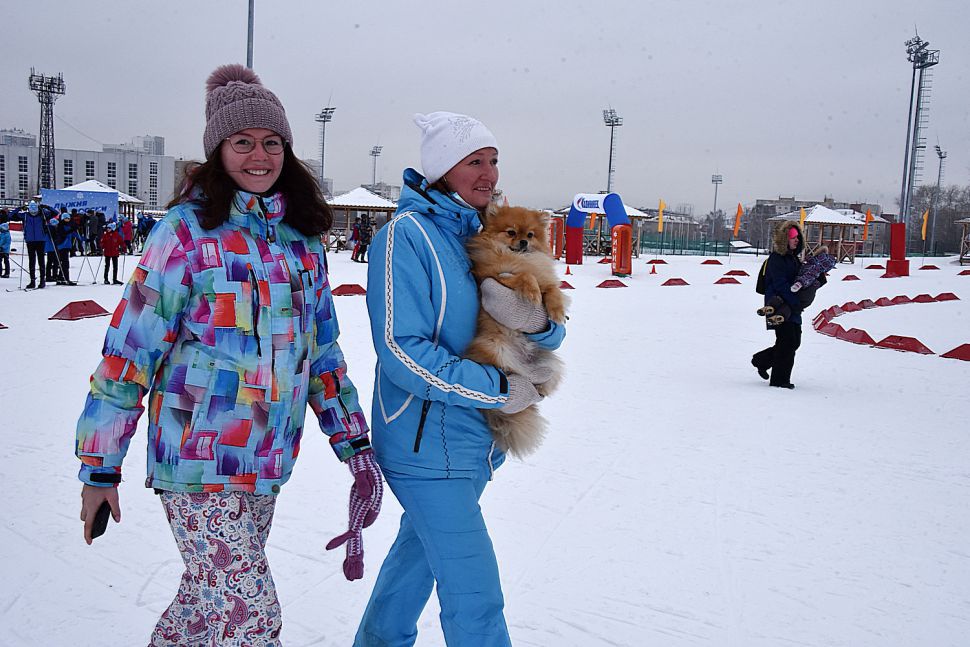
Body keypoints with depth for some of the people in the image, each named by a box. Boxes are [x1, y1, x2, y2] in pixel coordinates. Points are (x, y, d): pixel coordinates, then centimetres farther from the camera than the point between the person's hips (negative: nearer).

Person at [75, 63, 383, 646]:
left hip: (267, 464, 6)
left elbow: (322, 350, 15)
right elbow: (128, 349, -8)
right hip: (200, 460, -5)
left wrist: (354, 441, 11)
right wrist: (100, 466, -7)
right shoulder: (187, 231, -8)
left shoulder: (302, 239, 8)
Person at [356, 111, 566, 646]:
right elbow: (403, 353, -20)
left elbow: (553, 338, 8)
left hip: (472, 442, 8)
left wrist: (534, 320, -16)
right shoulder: (406, 235, -14)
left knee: (420, 552, 24)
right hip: (427, 446, -8)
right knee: (475, 597, -4)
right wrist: (500, 388, -17)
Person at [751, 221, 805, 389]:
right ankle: (779, 379, 3)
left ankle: (761, 360, 27)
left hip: (792, 307, 9)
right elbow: (781, 285, -21)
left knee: (794, 341, 12)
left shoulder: (793, 258, 15)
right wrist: (796, 302, -23)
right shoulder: (776, 259, -14)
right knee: (787, 342, -7)